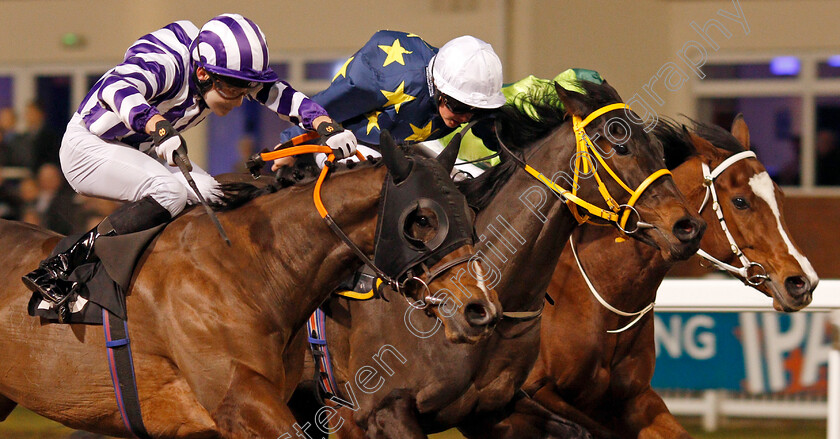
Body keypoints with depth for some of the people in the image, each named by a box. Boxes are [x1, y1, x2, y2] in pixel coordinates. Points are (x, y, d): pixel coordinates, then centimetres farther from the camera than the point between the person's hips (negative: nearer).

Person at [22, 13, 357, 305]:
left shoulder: (231, 72, -11)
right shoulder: (166, 63, -34)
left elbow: (284, 97, -11)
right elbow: (116, 89, -53)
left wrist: (328, 127, -29)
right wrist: (160, 128, -69)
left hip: (138, 149, 9)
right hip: (88, 146, -9)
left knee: (209, 194, -6)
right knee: (169, 192, -30)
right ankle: (57, 271, -29)